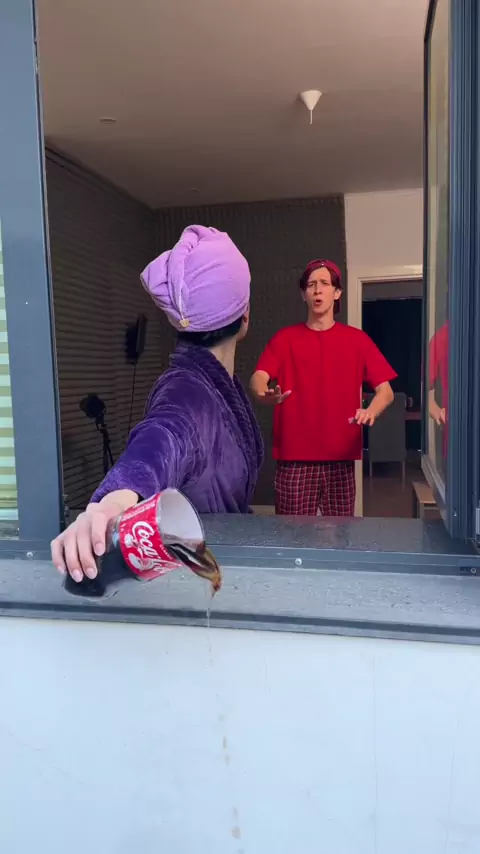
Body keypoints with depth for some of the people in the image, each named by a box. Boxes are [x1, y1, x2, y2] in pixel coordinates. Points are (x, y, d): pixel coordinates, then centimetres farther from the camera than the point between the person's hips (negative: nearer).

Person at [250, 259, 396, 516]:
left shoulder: (357, 339, 7)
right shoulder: (285, 338, 6)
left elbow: (385, 390, 2)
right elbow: (258, 379, -7)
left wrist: (370, 412, -20)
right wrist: (265, 395, -32)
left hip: (340, 458, 1)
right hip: (294, 458, -1)